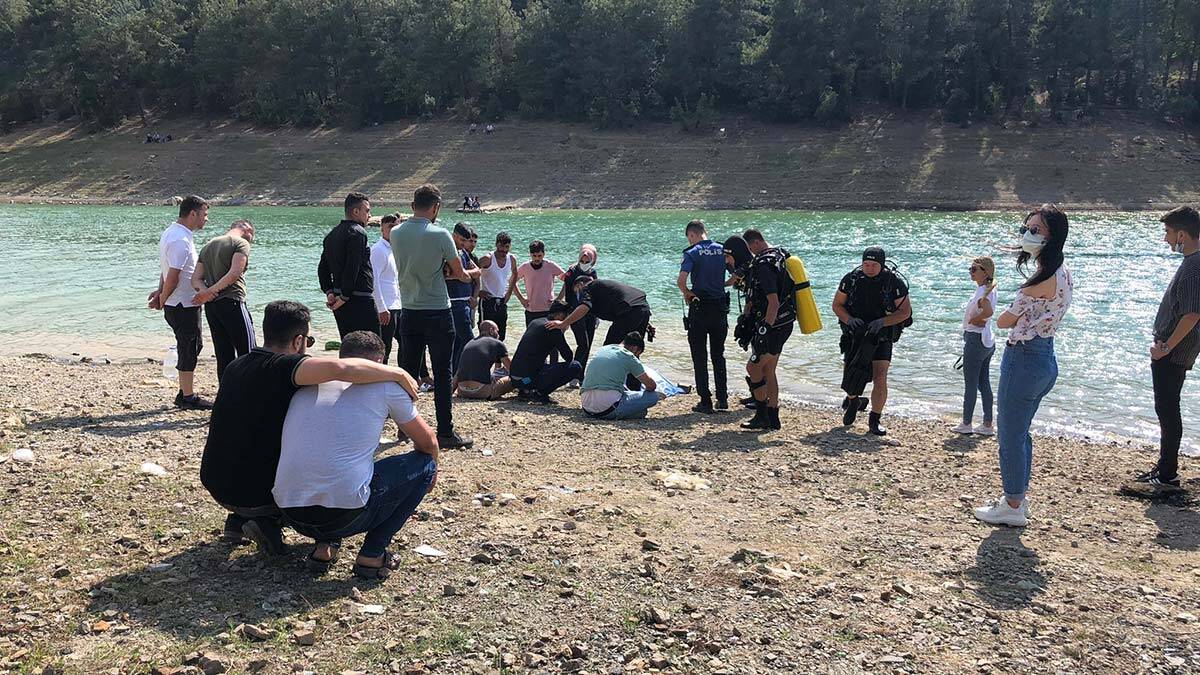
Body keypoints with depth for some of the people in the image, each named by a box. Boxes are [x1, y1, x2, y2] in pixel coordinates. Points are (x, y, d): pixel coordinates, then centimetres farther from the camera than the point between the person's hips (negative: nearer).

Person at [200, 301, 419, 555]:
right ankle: (268, 522, -2)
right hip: (252, 494, -7)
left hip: (213, 484, 7)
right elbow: (340, 368, -38)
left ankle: (238, 518, 18)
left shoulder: (235, 367, 6)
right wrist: (398, 373, -26)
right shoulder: (281, 367, -19)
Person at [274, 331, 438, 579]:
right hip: (345, 515, -6)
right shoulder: (384, 384, 3)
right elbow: (427, 443, 17)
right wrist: (430, 472, 40)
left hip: (290, 514, 6)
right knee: (424, 463, 14)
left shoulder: (309, 384, 17)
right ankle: (371, 555, 9)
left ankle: (324, 547, 18)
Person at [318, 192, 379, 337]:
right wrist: (344, 297, -14)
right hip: (361, 301, -9)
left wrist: (329, 292, 9)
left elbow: (322, 268, 18)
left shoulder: (331, 235, 17)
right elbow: (352, 268, -19)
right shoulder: (357, 232, -12)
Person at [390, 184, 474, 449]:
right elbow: (459, 273, -2)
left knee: (408, 370, 13)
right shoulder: (440, 235, -13)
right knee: (442, 373, 1)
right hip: (437, 313, -5)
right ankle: (445, 432, 3)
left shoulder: (396, 234, 1)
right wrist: (466, 275, 20)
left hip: (409, 312, 5)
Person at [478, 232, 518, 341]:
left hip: (502, 302, 6)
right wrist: (478, 291, -10)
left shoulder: (512, 259, 3)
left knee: (500, 336, 7)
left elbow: (514, 275, 22)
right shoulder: (488, 259, -15)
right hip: (487, 300, -6)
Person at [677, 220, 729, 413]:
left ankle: (706, 401, 4)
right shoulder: (723, 250, 4)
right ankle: (722, 399, 16)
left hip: (699, 309, -4)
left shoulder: (692, 253, -9)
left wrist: (686, 294, -3)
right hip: (720, 307, 4)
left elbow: (681, 280, -20)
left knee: (700, 357, 4)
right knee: (718, 355, 16)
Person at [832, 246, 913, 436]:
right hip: (855, 335, 2)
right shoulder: (851, 279, -6)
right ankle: (853, 401, 40)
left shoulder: (895, 282, -12)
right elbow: (837, 305, 2)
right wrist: (850, 319, -17)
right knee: (852, 377, 5)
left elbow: (905, 312, -9)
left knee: (880, 379, -13)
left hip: (882, 337, -2)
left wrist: (881, 322, -23)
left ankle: (875, 420, 2)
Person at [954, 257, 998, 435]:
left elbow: (988, 312, -34)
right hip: (988, 341, 9)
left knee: (970, 384, 0)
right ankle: (987, 425, 16)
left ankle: (966, 424, 8)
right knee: (984, 383, 12)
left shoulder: (982, 291, -19)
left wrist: (973, 319, -18)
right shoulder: (990, 289, 11)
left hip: (975, 340, -9)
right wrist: (978, 319, -6)